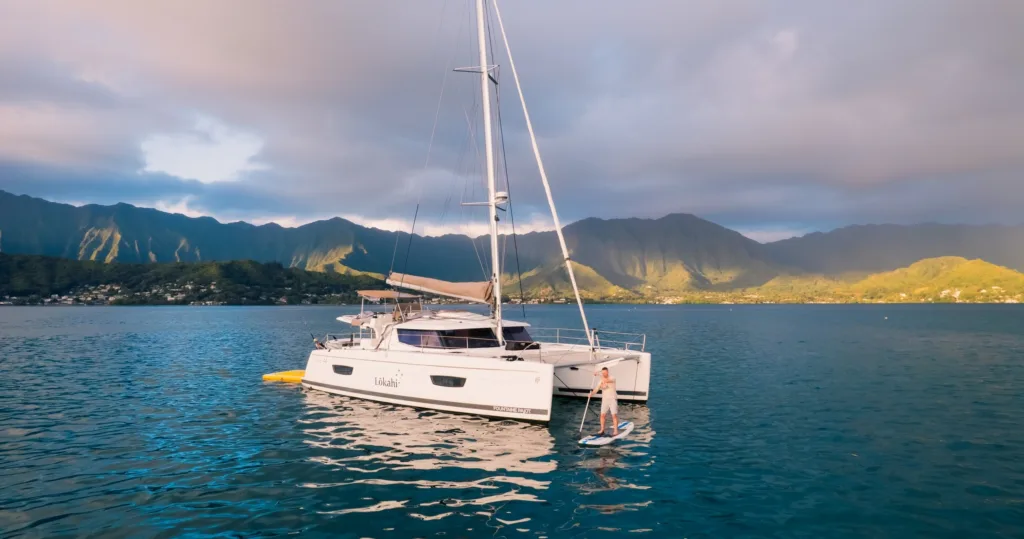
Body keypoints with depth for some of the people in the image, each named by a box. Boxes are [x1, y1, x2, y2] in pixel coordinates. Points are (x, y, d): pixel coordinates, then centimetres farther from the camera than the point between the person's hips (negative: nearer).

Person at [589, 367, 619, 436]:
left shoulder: (612, 378, -10)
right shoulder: (601, 381, 4)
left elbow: (606, 380, -33)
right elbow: (596, 389, -5)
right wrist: (591, 393, -24)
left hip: (613, 399, -5)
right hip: (604, 400, 5)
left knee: (614, 415, -7)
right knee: (602, 415, 2)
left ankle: (616, 431, -3)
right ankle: (602, 430, 12)